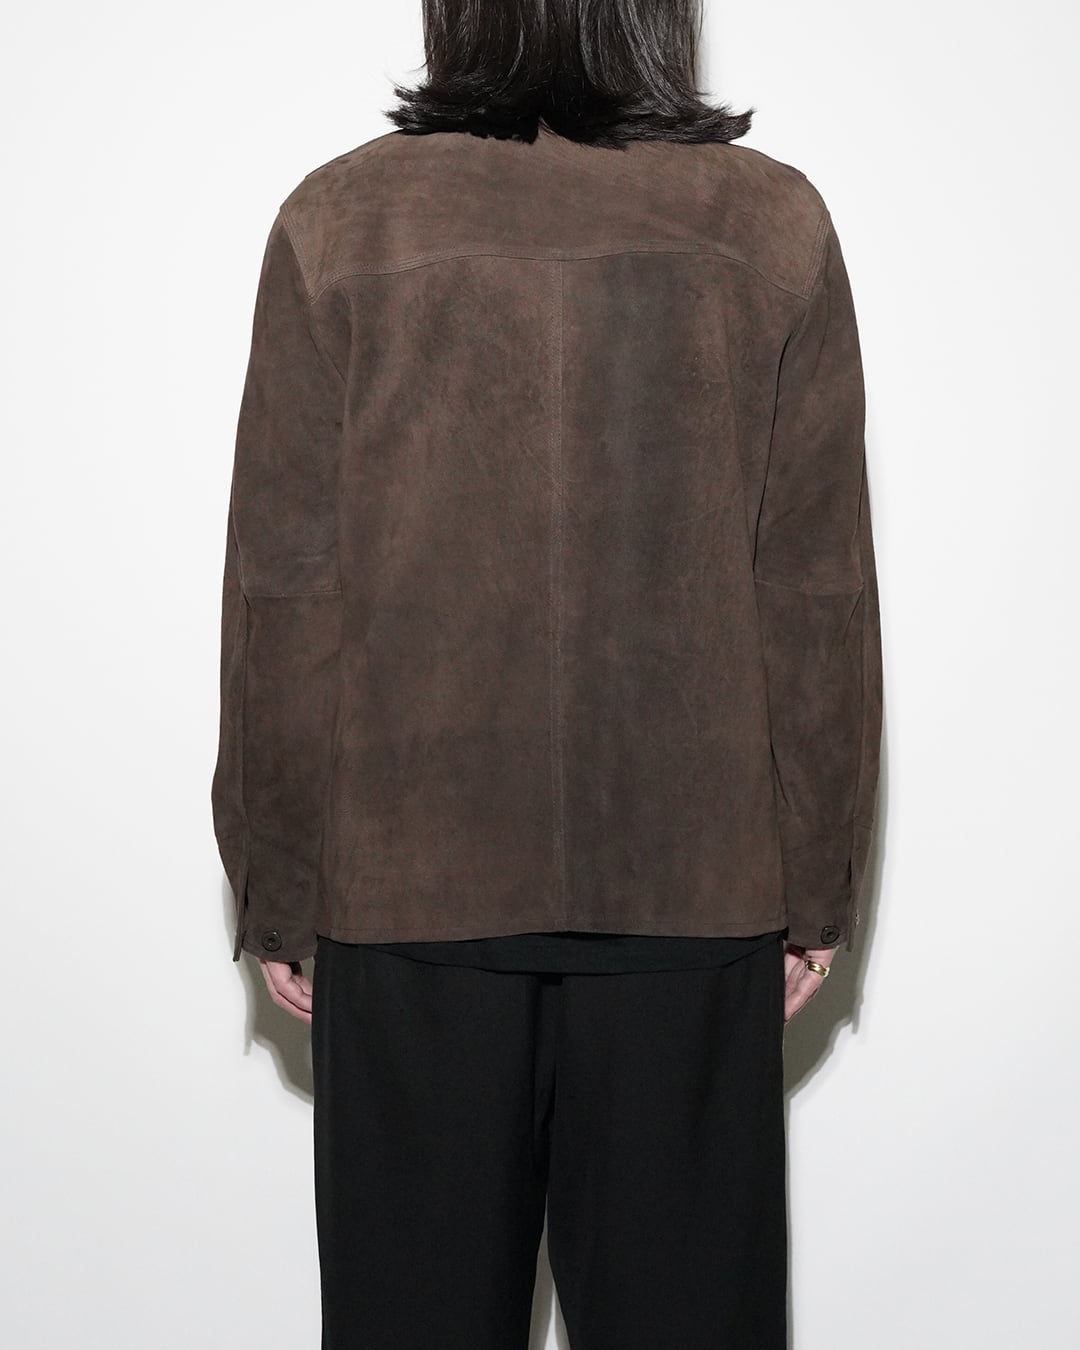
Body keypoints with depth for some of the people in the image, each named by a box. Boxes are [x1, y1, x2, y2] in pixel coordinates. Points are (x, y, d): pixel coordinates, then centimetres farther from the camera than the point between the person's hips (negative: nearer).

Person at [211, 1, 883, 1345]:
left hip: (411, 880, 0)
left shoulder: (339, 222, -6)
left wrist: (276, 889, 5)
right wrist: (818, 883, 8)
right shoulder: (773, 226, -4)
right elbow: (817, 594, -2)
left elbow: (284, 593, -5)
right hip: (694, 882, 1)